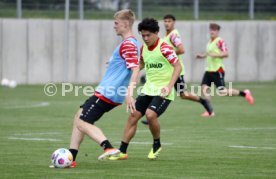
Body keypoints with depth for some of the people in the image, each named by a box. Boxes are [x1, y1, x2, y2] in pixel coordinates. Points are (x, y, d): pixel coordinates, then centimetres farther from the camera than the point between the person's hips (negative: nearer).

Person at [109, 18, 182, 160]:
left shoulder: (164, 48, -16)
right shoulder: (144, 48, 7)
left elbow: (177, 67, -18)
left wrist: (169, 87, -27)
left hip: (163, 91, -7)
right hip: (148, 89, 7)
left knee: (150, 114, -26)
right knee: (133, 116, 2)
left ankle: (157, 146, 0)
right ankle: (122, 152, 10)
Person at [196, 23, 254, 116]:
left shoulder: (220, 41, -11)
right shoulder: (210, 42, 16)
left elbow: (226, 54, -17)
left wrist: (214, 55, -23)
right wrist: (203, 55, 16)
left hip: (218, 70, -8)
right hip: (209, 69, 8)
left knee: (222, 92, -7)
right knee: (204, 88, -8)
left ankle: (244, 93, 11)